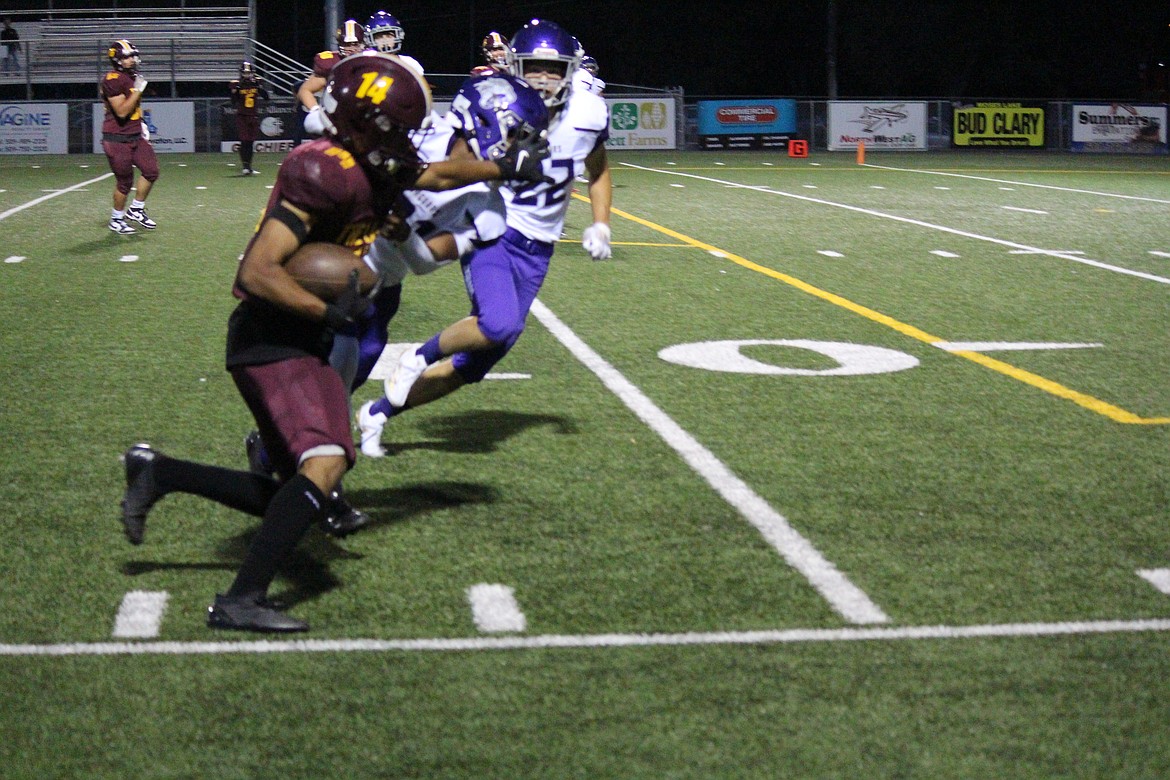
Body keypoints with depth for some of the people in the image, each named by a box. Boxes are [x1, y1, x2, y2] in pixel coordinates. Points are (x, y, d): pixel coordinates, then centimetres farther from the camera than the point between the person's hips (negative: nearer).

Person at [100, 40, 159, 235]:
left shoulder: (132, 77, 10)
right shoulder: (112, 80, -19)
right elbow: (121, 111, -24)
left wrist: (141, 124, 15)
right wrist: (138, 90, -24)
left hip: (136, 136, 9)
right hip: (117, 139, -9)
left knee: (151, 170, 5)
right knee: (124, 182, 0)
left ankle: (136, 209, 21)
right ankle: (116, 220, 17)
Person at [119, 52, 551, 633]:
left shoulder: (374, 171, 9)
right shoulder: (323, 174, -20)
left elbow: (437, 175, 31)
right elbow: (257, 273, -25)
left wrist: (504, 166, 36)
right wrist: (330, 312, -27)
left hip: (301, 344, 10)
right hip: (271, 338, -10)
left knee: (289, 500, 10)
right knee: (324, 465, -23)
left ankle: (156, 473, 22)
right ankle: (240, 601, -22)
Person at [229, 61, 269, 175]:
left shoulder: (257, 83, 3)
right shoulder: (237, 84, -3)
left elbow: (266, 97, -5)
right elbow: (234, 102, -3)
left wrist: (259, 86, -16)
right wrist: (234, 91, -18)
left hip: (254, 117, 2)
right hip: (242, 117, -2)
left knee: (250, 142, 6)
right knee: (244, 141, -11)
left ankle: (248, 165, 16)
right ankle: (244, 165, -11)